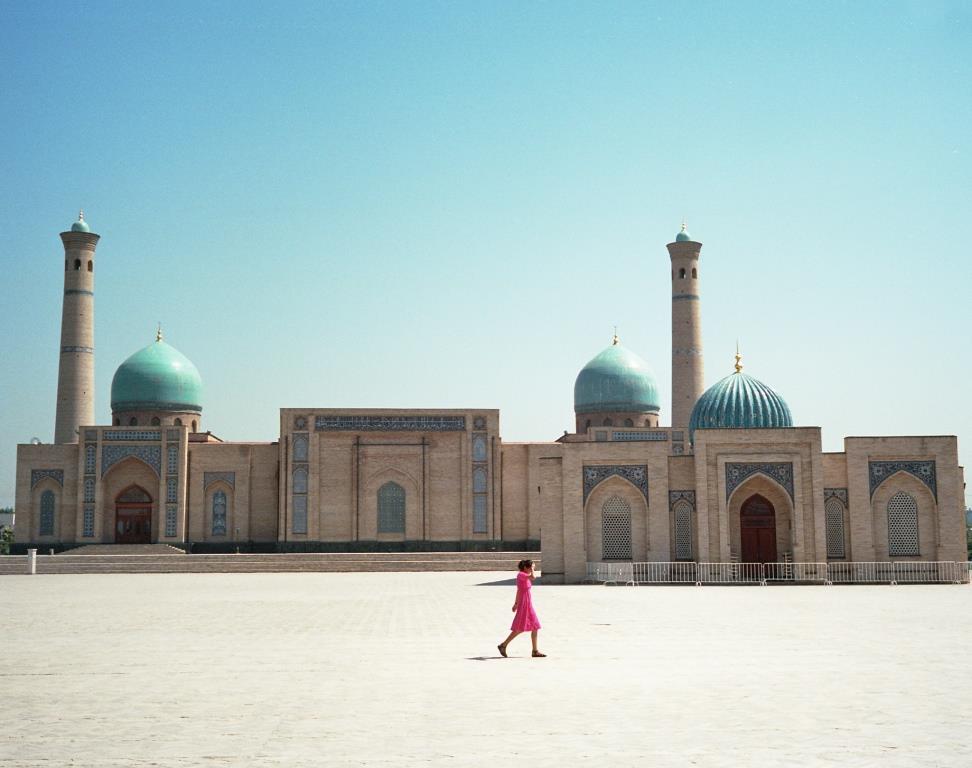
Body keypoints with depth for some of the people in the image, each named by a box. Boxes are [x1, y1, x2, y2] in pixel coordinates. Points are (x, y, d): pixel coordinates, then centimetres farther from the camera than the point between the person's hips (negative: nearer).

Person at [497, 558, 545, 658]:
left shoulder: (525, 576, 14)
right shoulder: (520, 575, -14)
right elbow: (533, 577, -31)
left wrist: (516, 603, 24)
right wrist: (531, 571, -11)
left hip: (528, 604, 9)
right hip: (524, 604, -9)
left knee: (535, 627, 6)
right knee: (520, 628, -5)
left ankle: (535, 651, 8)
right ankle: (503, 645, 4)